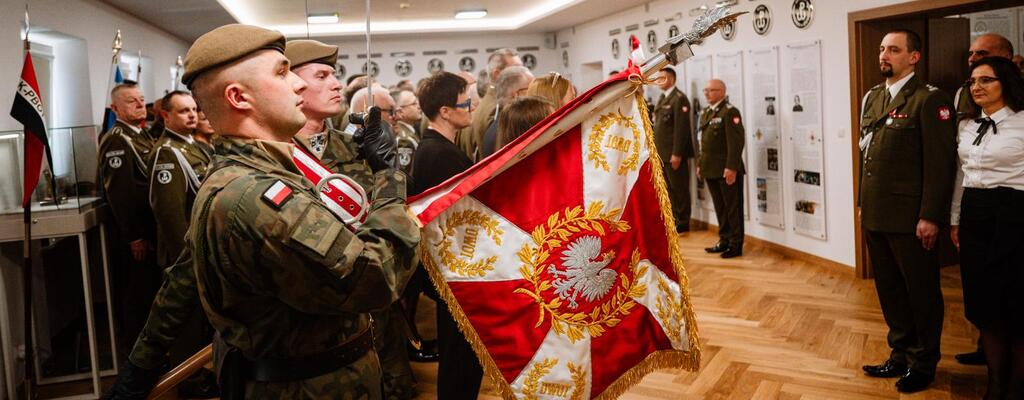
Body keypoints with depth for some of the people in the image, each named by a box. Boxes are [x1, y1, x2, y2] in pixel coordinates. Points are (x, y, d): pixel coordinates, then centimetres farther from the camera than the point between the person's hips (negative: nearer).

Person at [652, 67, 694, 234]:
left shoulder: (679, 98, -12)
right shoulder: (662, 99, 16)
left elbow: (681, 128, -18)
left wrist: (677, 154, -21)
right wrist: (656, 150, 13)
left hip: (674, 154, -8)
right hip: (662, 154, 8)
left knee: (679, 188, 0)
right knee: (668, 188, 13)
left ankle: (683, 223, 9)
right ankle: (673, 219, 21)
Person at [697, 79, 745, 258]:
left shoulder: (730, 112, -11)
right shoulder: (705, 113, 15)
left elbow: (736, 142, -17)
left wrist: (731, 168, -21)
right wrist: (700, 164, 16)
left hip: (727, 170, -8)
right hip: (711, 169, 8)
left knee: (733, 208, 1)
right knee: (719, 207, 14)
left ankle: (736, 245, 9)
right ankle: (724, 240, 24)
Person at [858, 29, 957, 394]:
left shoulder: (929, 100, -10)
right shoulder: (873, 97, 12)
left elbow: (940, 163, -14)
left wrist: (930, 217, -17)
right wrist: (864, 203, 14)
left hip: (909, 218, -7)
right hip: (875, 215, 7)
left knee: (921, 291, 8)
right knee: (889, 289, 15)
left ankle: (923, 363, 23)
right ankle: (901, 354, 30)